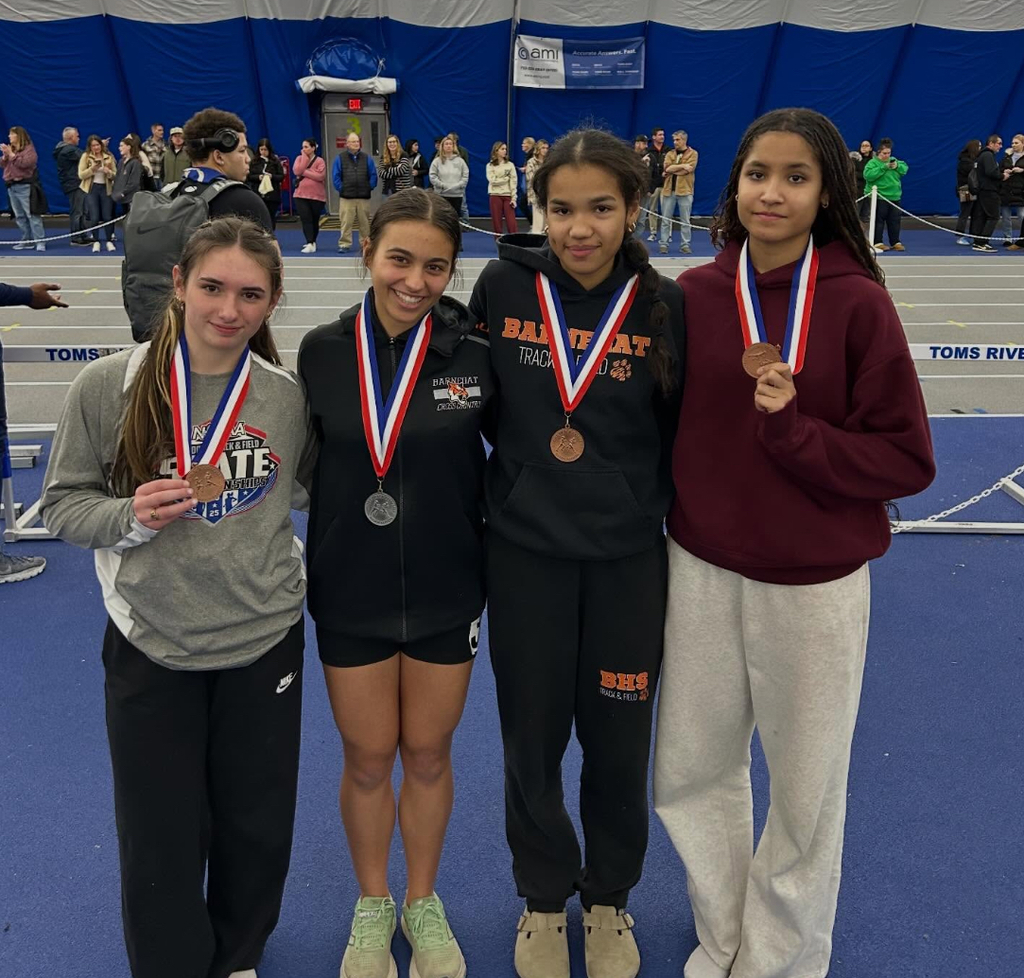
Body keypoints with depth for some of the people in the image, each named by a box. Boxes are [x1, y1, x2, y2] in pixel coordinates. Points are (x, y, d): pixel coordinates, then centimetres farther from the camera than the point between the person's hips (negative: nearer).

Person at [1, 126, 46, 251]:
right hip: (12, 186, 8)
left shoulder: (29, 148, -6)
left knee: (32, 215, -10)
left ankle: (40, 241, -11)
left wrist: (11, 154, -16)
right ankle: (27, 240, 14)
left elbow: (25, 163, -20)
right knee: (19, 216, 9)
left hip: (25, 186, -8)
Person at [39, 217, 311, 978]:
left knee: (257, 825, 18)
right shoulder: (108, 385, -11)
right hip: (149, 648, -1)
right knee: (161, 838, 13)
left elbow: (314, 487, 10)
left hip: (265, 641, 2)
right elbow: (63, 505, -4)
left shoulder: (288, 396, -6)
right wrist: (130, 517, -21)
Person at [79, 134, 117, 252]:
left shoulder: (109, 156, 4)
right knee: (94, 217, -4)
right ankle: (96, 242, 7)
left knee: (107, 216, 2)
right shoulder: (85, 156, 0)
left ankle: (109, 241, 13)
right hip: (92, 189, -1)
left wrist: (108, 172, -17)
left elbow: (115, 175, 4)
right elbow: (81, 175, -5)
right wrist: (92, 169, -19)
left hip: (106, 188, 1)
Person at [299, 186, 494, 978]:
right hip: (351, 593, 1)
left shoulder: (474, 352, -12)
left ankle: (423, 900, 41)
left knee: (428, 753, 16)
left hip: (446, 590, 0)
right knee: (368, 759, 15)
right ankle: (372, 904, 41)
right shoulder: (322, 351, -8)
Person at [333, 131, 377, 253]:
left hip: (364, 197, 2)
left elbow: (373, 175, 10)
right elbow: (336, 176, 3)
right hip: (346, 197, -2)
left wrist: (369, 188, 0)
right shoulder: (340, 158, 4)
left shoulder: (367, 158, 9)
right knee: (346, 223, -4)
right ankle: (344, 244, 1)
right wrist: (340, 188, -4)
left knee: (364, 222, 6)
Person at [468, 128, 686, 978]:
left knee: (618, 739, 12)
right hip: (524, 550, 0)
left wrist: (653, 506, -1)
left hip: (629, 556, 0)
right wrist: (514, 478, 5)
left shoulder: (664, 304, -6)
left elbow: (684, 431, 3)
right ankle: (544, 899, 39)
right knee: (532, 737, 13)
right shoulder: (503, 286, -6)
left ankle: (609, 899, 40)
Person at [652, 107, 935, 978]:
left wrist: (792, 430, -20)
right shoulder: (693, 295, -1)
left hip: (815, 584, -3)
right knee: (690, 772, 15)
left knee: (806, 790, 13)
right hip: (701, 571, 3)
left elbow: (907, 460, -9)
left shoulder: (859, 303, -10)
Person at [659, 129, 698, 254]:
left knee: (685, 221, 2)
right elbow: (666, 168, -7)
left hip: (685, 190, -2)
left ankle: (685, 245, 8)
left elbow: (689, 169, -13)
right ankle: (663, 244, 8)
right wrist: (682, 165, -12)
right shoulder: (670, 153, 11)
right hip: (669, 190, 3)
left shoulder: (692, 153, 3)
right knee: (665, 219, 3)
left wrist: (672, 169, -7)